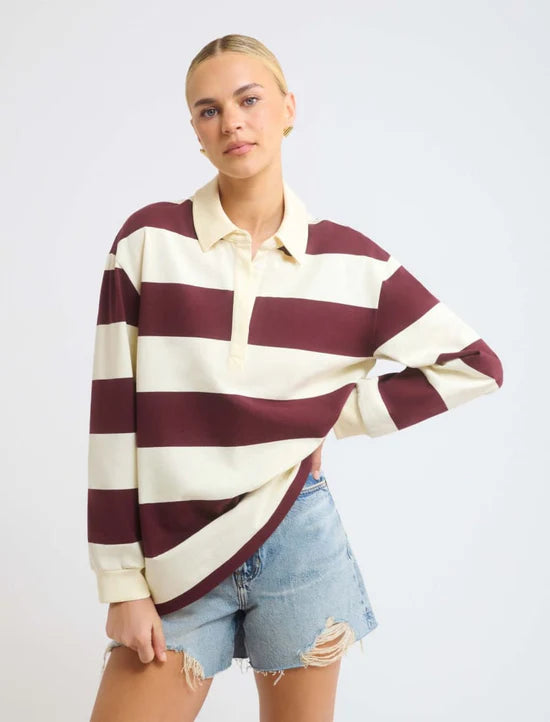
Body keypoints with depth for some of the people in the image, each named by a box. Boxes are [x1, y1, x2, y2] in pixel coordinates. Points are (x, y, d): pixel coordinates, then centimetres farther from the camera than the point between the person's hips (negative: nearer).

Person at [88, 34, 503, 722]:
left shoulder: (348, 259, 0)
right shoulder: (149, 239, -4)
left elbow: (476, 364, 6)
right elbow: (113, 413, -5)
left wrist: (340, 415, -2)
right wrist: (123, 582, -5)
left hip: (298, 542, 1)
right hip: (174, 560, -1)